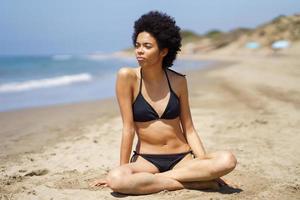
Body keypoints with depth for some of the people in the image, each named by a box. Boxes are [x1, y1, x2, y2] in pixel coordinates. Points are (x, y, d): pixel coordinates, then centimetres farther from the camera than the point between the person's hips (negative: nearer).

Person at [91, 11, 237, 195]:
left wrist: (205, 167, -7)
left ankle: (157, 179, -13)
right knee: (116, 179, -34)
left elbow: (189, 129, 4)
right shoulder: (127, 77, -8)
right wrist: (123, 168, -7)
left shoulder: (178, 81, 0)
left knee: (227, 160, -24)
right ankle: (194, 183, -20)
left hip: (182, 158, 2)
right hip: (146, 160, -2)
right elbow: (128, 128, -8)